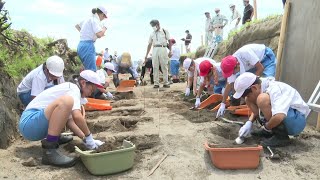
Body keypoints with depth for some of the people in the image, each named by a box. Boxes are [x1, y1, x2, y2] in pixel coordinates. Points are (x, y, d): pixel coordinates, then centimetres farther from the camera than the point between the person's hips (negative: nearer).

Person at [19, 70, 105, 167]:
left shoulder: (68, 88, 17)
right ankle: (50, 151, -29)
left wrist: (85, 138, 1)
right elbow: (77, 117, -28)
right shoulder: (73, 88, -11)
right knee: (66, 101, -32)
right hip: (29, 122, -11)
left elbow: (69, 121, 9)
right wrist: (89, 138, -15)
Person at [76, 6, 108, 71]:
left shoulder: (89, 19, 18)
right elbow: (99, 35, -21)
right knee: (92, 70, -9)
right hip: (88, 45, -10)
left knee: (87, 69, 13)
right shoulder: (94, 19, -9)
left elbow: (77, 26, 32)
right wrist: (105, 26, -3)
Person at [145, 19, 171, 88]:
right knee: (155, 67, 0)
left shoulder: (165, 31, 7)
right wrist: (146, 55, 13)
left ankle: (166, 83, 6)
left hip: (163, 49, -3)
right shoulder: (152, 34, 14)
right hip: (155, 50, 3)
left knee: (164, 67, -1)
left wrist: (170, 50, -6)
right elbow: (149, 44, 16)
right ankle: (156, 83, 5)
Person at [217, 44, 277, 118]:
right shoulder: (231, 66, -20)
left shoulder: (245, 53, -41)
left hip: (266, 56, -6)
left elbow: (260, 68, -32)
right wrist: (223, 104, -10)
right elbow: (229, 85, -12)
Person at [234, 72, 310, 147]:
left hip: (297, 121, -8)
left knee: (262, 99, -32)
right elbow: (256, 107, 15)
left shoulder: (274, 90, -29)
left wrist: (266, 127, -23)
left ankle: (281, 136, -18)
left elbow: (279, 116, -44)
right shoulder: (261, 88, -3)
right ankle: (268, 131, 6)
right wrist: (249, 123, -1)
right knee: (249, 100, 2)